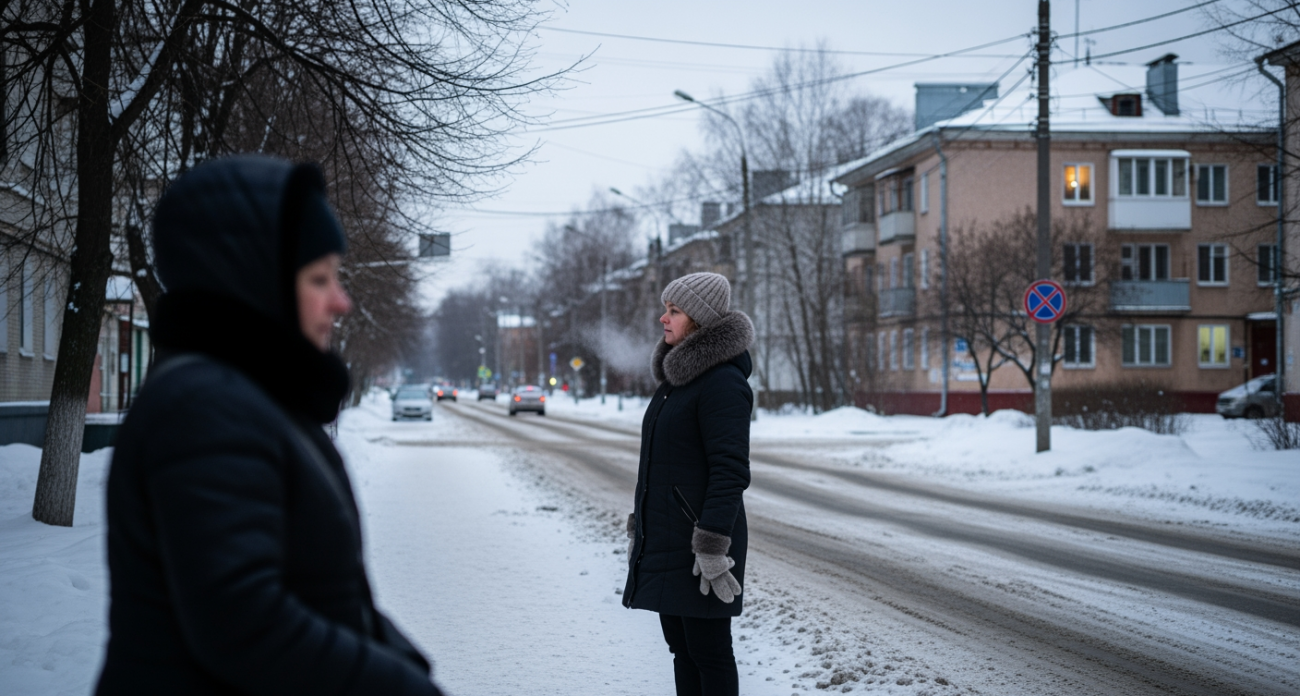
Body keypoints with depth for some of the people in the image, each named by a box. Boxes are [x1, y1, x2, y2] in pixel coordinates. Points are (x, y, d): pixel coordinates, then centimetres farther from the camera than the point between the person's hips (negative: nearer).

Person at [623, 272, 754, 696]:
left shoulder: (723, 382, -15)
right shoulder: (676, 378, 14)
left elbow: (730, 470, -20)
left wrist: (713, 546, -23)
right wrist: (639, 526, 19)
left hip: (698, 545, -9)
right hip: (664, 541, 9)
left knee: (707, 649, -2)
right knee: (681, 645, 14)